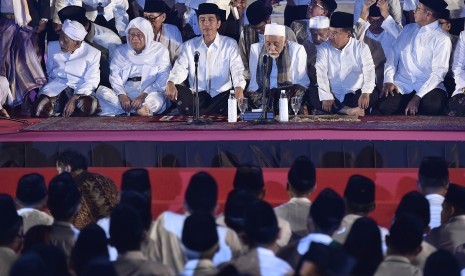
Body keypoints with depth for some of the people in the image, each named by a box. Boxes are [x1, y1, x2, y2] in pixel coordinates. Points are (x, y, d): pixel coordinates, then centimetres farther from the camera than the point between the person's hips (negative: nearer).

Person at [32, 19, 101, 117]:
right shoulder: (52, 47, 11)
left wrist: (74, 98, -22)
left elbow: (91, 81, -9)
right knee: (40, 109, -33)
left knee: (90, 105, -38)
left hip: (79, 89, -2)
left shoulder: (92, 53, -2)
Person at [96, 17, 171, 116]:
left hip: (148, 96, -4)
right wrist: (122, 96, -15)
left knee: (157, 98, -37)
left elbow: (163, 79, -4)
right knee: (100, 91, -24)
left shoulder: (160, 51, 6)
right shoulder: (121, 51, 16)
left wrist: (143, 96, -19)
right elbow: (115, 76, 5)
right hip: (125, 94, 4)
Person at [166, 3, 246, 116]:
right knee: (177, 91, -28)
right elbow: (180, 68, 3)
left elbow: (237, 70, -3)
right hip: (197, 97, 1)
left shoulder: (230, 44, 8)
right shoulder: (189, 45, 13)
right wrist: (171, 83, -21)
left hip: (222, 97, -1)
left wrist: (239, 88, -26)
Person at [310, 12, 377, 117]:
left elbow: (369, 71, -13)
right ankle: (347, 111, -34)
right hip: (333, 95, 1)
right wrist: (326, 97, -23)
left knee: (373, 94, -28)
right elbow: (321, 73, -8)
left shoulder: (361, 48, 0)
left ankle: (334, 110, -29)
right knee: (312, 93, -26)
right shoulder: (324, 49, 4)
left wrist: (366, 93, -31)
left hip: (355, 94, -1)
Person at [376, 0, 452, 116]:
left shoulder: (442, 39, -4)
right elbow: (393, 55, 13)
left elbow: (438, 72, -11)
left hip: (427, 85, -3)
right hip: (401, 85, 3)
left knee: (434, 106, -37)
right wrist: (388, 81, -5)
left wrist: (417, 97, -21)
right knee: (384, 106, -27)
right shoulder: (408, 29, 14)